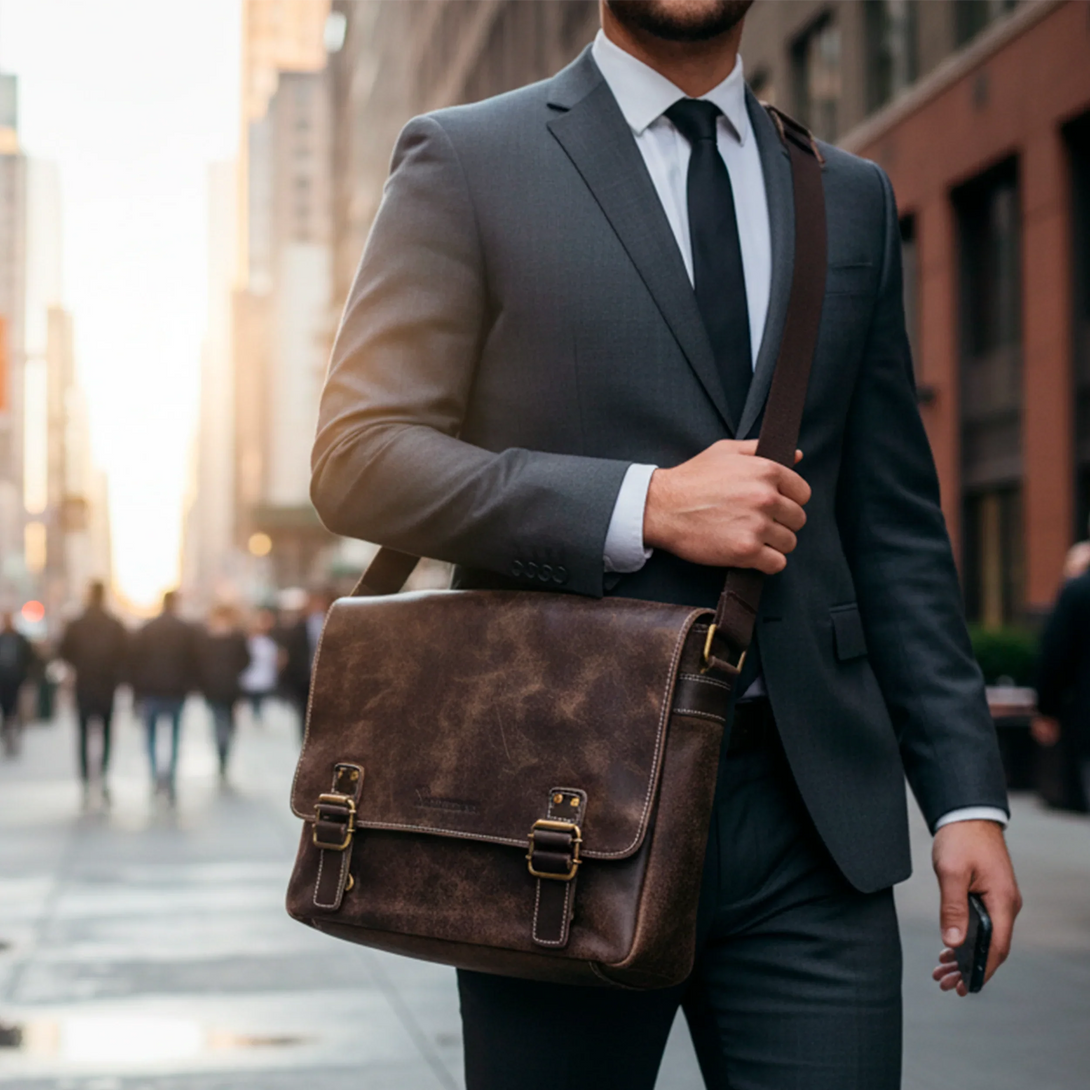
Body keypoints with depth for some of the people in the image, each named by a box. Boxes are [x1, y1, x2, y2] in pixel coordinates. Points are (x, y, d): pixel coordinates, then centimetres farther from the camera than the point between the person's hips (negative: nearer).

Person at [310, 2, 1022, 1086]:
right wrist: (644, 506, -16)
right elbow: (357, 459, -6)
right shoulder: (465, 159, 3)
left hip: (813, 807, 3)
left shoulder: (852, 197, 16)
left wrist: (966, 792, 6)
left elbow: (893, 526, 14)